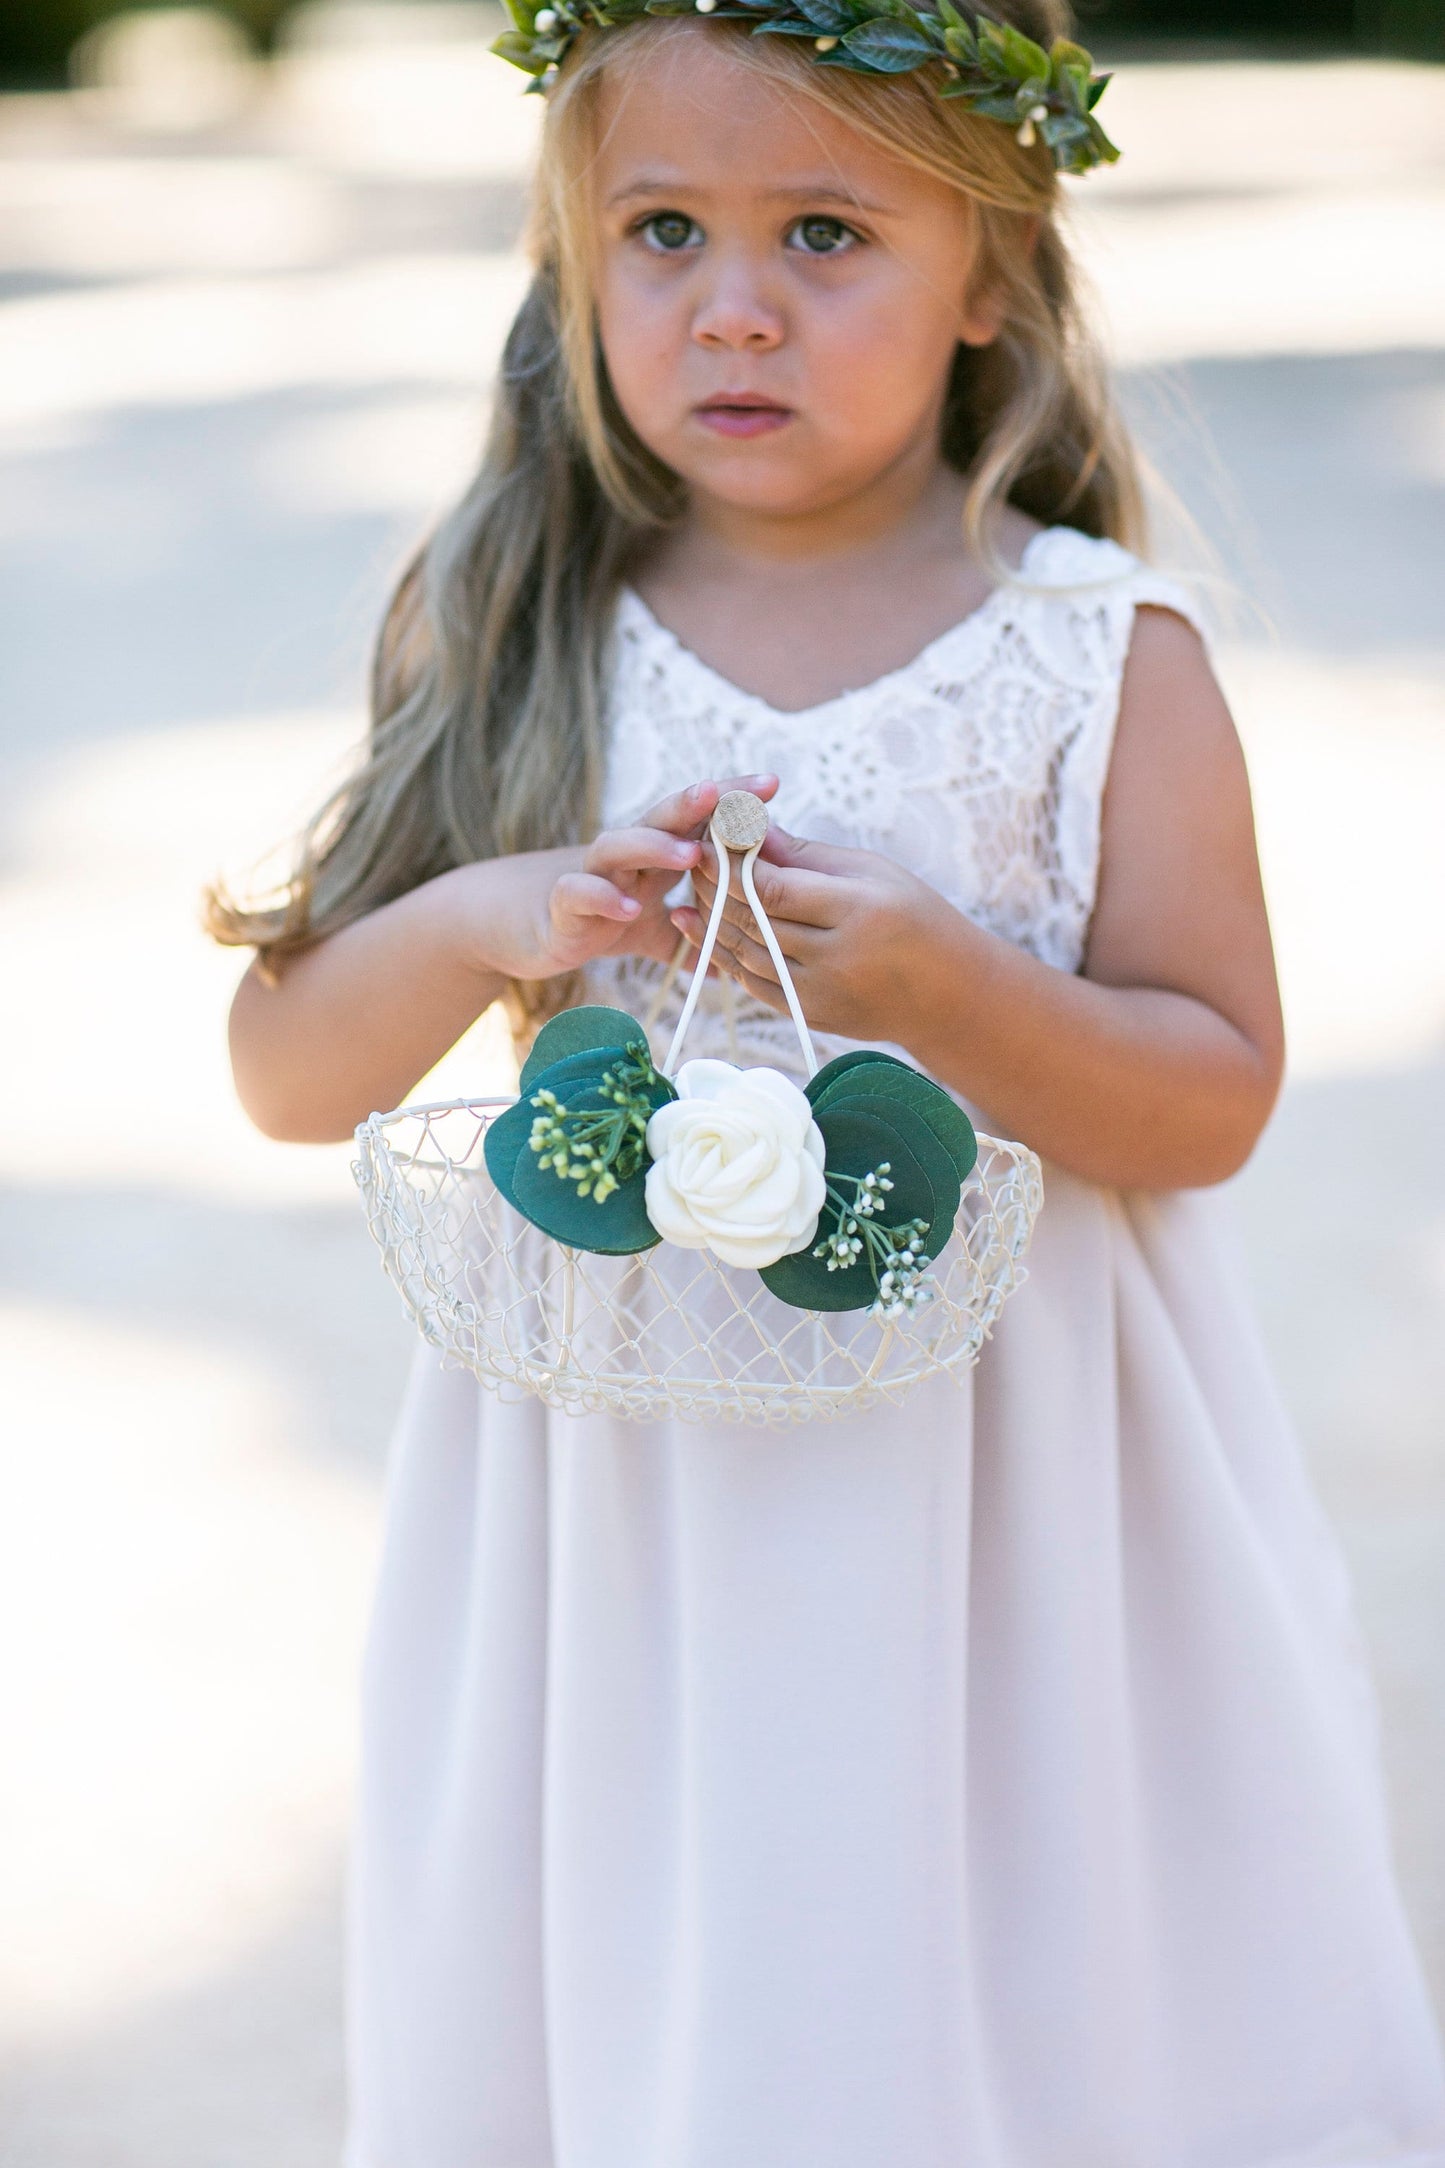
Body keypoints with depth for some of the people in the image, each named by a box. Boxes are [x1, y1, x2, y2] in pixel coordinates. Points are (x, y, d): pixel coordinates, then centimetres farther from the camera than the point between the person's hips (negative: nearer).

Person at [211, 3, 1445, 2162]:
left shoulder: (1103, 655, -6)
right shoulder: (512, 645, 0)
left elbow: (1214, 1101, -6)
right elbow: (286, 1073, 1)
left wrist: (936, 986, -22)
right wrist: (479, 926, -18)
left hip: (995, 1476, -1)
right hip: (626, 1477, 2)